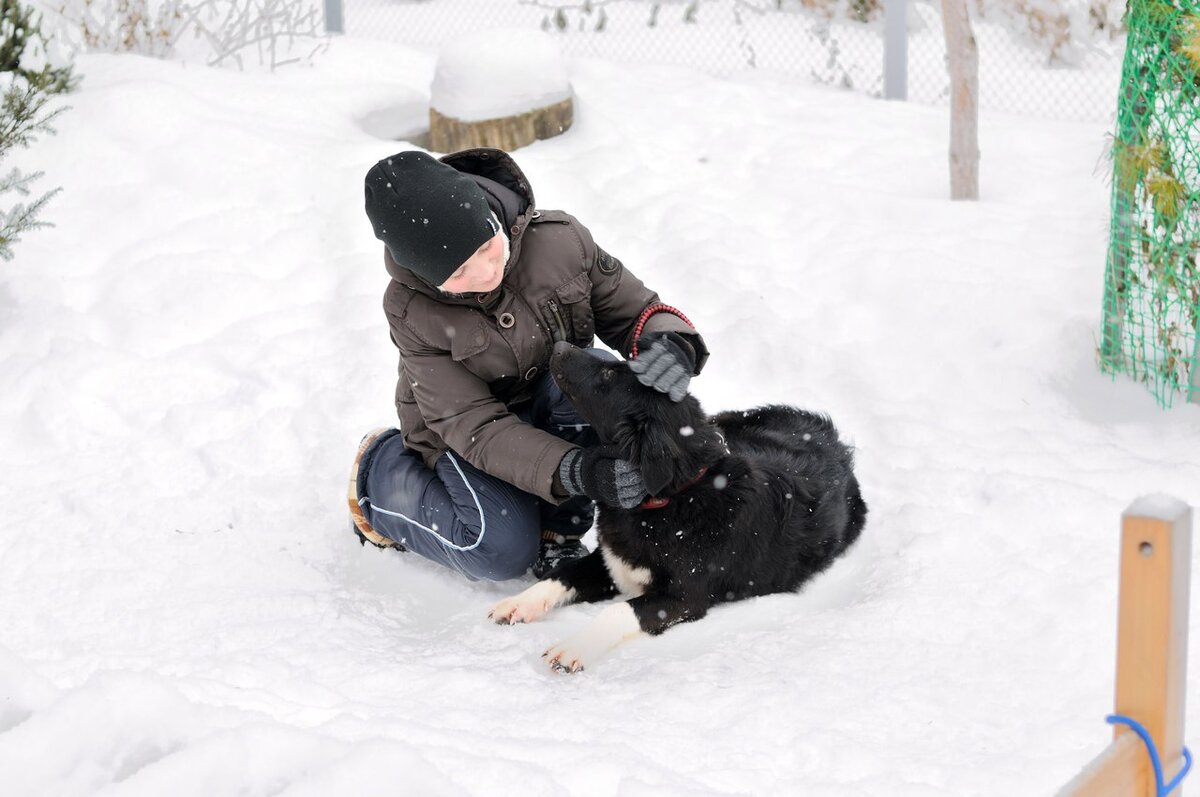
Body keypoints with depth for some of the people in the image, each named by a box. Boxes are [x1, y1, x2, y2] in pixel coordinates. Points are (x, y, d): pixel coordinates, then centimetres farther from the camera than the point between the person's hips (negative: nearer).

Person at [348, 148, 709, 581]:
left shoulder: (557, 237, -24)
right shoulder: (412, 313, -27)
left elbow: (632, 309, -12)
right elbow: (474, 426, -29)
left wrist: (668, 341, -40)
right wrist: (575, 471, -45)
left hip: (554, 401, 2)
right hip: (465, 432, -2)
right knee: (505, 551, -25)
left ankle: (558, 534, -13)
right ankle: (381, 471, 4)